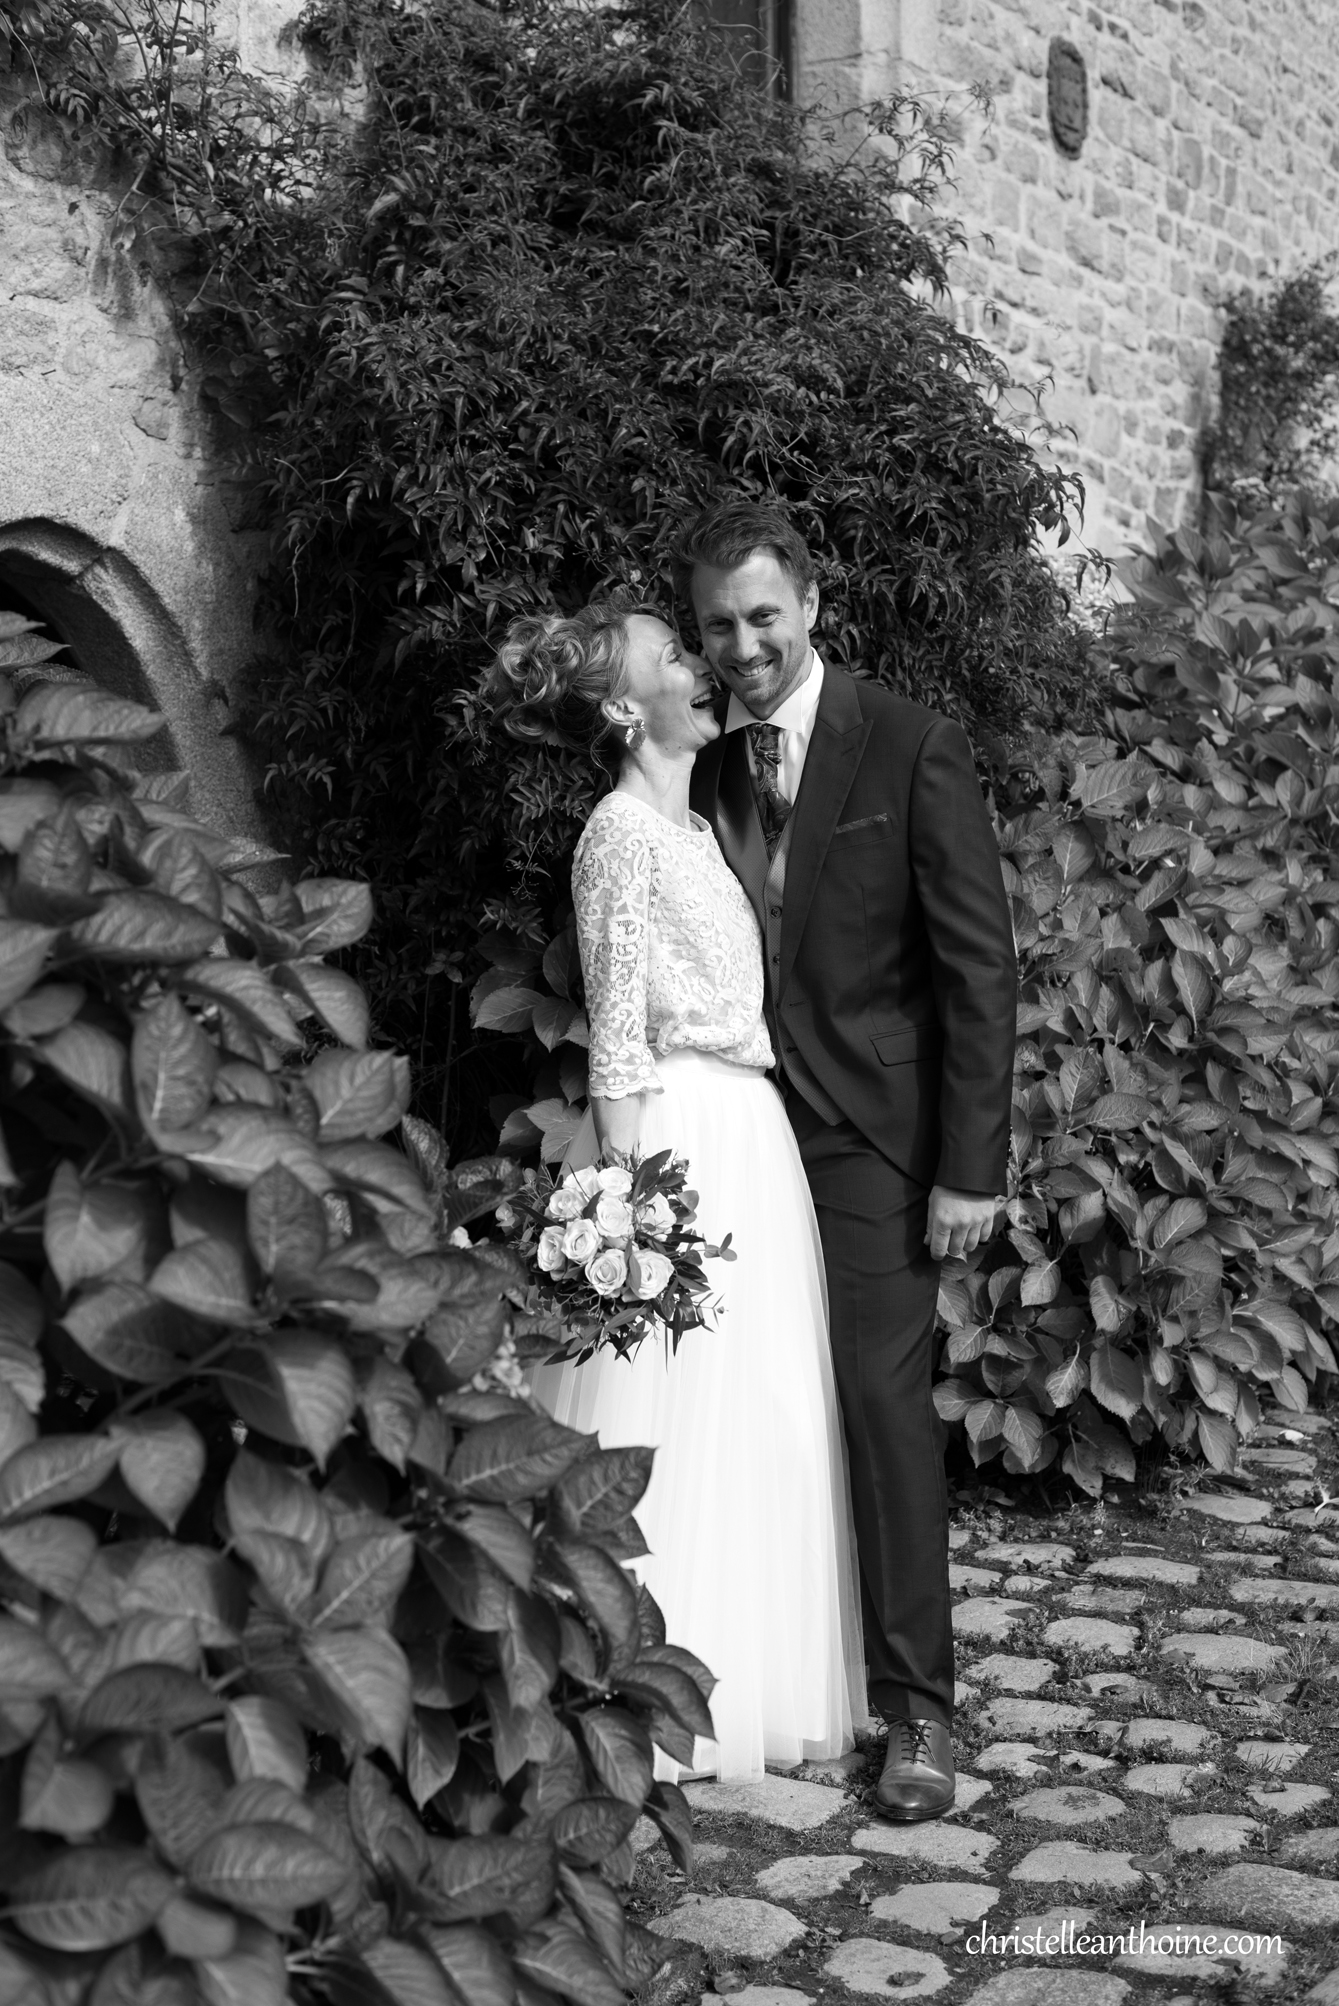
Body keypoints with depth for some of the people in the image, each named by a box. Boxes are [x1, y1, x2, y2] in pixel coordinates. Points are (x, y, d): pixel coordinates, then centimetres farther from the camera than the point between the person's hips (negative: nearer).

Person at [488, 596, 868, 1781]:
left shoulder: (696, 828, 15)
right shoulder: (624, 833, -11)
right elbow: (618, 1038, -15)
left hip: (748, 1142, 9)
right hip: (676, 1146, -9)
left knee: (756, 1427, 13)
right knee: (667, 1430, 0)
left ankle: (749, 1685, 25)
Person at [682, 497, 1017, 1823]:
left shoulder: (914, 752, -6)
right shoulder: (702, 771, 9)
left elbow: (978, 964, -7)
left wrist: (971, 1168, -11)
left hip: (869, 1134, -4)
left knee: (881, 1394, -5)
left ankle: (914, 1708, 6)